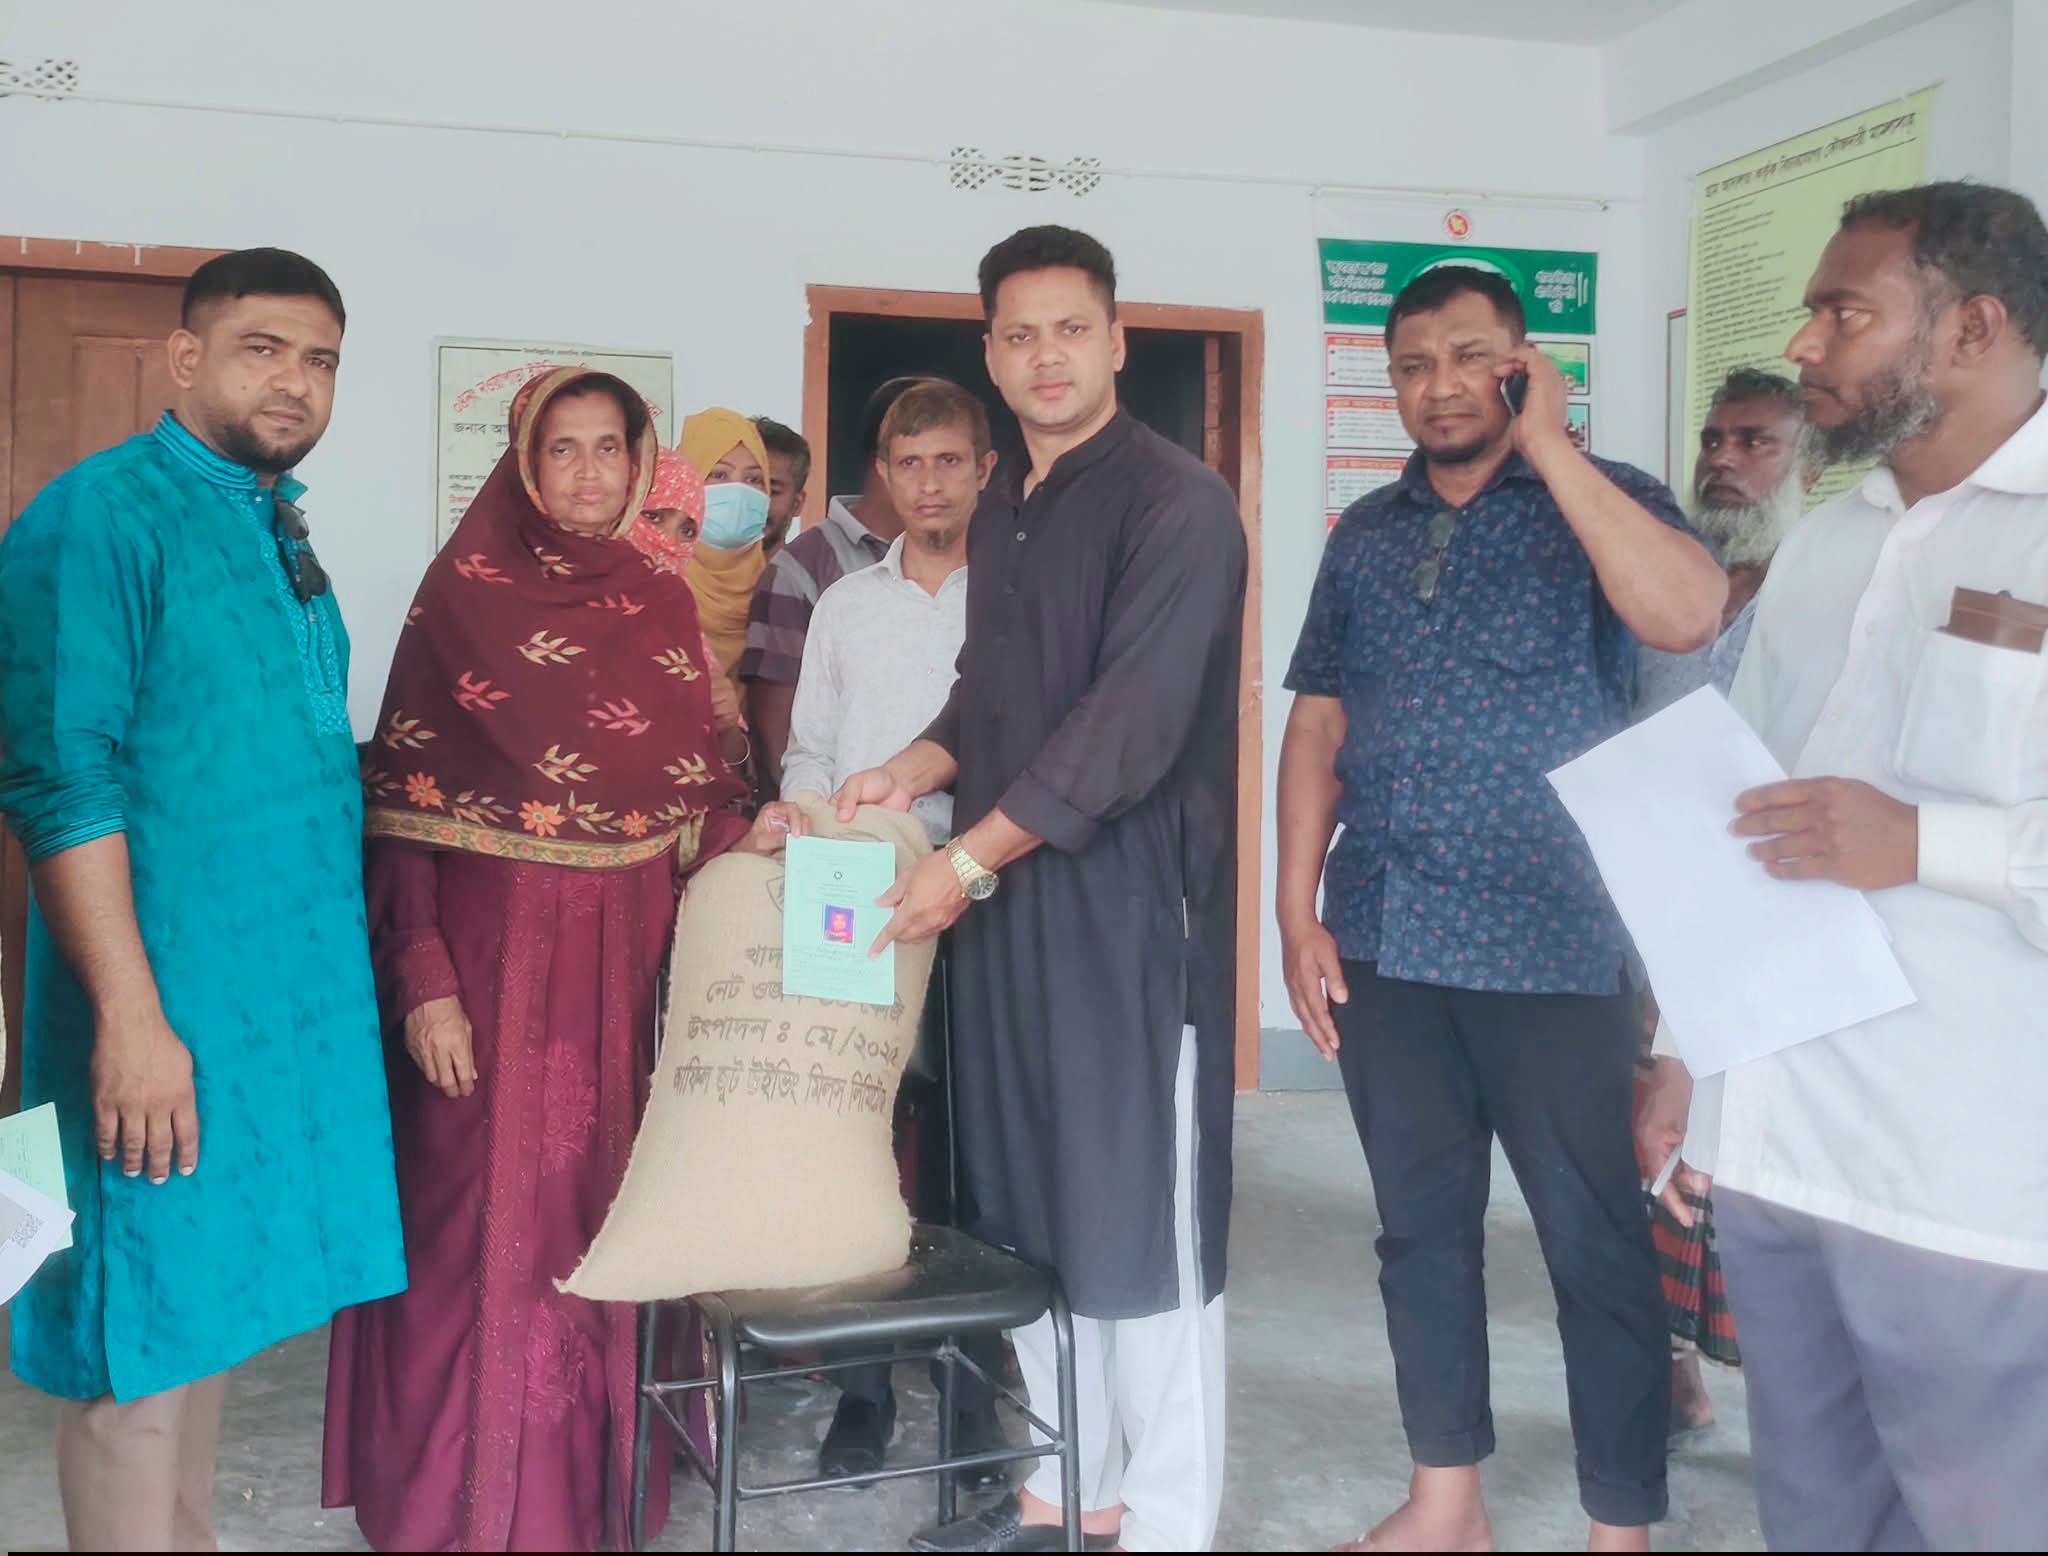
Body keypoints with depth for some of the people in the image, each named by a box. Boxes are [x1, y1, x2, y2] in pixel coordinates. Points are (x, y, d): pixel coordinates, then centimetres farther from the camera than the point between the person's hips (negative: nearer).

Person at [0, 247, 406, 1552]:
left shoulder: (279, 526, 12)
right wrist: (132, 1014, -23)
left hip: (288, 994, 8)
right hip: (169, 1005, -8)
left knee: (211, 1301, 18)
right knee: (142, 1319, 2)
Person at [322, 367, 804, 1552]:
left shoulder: (663, 599, 8)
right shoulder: (466, 590, -4)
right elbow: (403, 803, -8)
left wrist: (740, 833, -9)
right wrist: (422, 981, -16)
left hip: (625, 954, 4)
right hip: (493, 950, -4)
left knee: (607, 1205, 9)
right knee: (483, 1216, 1)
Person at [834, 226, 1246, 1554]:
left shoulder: (1177, 501, -10)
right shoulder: (1000, 516, 16)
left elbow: (1132, 725, -18)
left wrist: (965, 861, -17)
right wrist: (914, 772, 3)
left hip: (1130, 897, -8)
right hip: (1005, 894, 8)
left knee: (1140, 1213, -1)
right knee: (1028, 1207, 12)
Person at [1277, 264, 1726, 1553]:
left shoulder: (1600, 502, -1)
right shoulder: (1365, 535, 12)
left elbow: (1688, 614, -23)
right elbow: (1318, 730, 12)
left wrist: (1548, 445, -17)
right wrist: (1299, 914, 4)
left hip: (1555, 947, -4)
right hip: (1385, 943, 5)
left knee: (1596, 1242, 3)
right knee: (1422, 1227, 13)